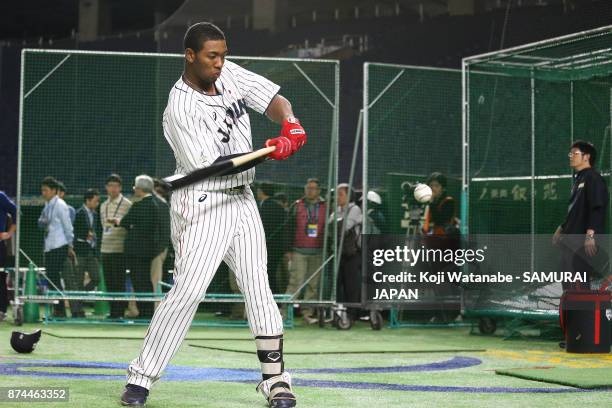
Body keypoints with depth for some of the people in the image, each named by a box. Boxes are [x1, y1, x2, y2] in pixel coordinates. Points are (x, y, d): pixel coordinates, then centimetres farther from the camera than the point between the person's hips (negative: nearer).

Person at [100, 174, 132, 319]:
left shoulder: (127, 204, -3)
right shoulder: (103, 206, 17)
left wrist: (118, 221, -22)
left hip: (119, 249, -6)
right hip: (105, 249, 6)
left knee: (119, 282, -6)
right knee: (109, 282, 7)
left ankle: (120, 312, -3)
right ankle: (113, 311, 13)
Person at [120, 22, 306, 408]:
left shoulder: (230, 74, 4)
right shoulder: (181, 109, -18)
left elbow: (274, 99, 4)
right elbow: (212, 167, -23)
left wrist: (290, 125, -19)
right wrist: (270, 151, -30)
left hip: (242, 201, 7)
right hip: (203, 206, -7)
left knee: (259, 287, 4)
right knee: (187, 291, -13)